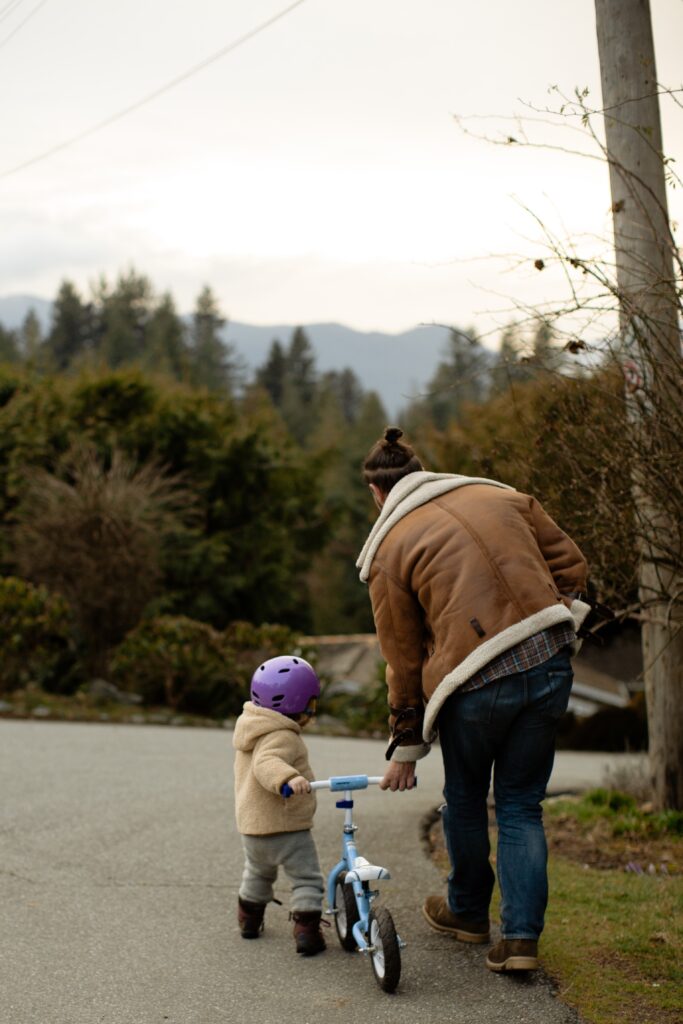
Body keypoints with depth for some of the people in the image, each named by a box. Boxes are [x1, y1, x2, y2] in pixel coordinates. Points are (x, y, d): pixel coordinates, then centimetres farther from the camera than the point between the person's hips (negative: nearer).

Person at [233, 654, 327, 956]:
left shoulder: (251, 729, 9)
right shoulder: (282, 737, -21)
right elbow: (267, 763, -40)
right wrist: (289, 778, -56)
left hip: (250, 825, 9)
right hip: (287, 826, -9)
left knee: (257, 872, 30)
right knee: (306, 878, 2)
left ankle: (249, 920, 42)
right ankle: (307, 931, -5)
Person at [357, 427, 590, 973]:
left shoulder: (389, 548, 2)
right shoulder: (500, 496, 13)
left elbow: (403, 659, 4)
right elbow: (570, 562, 12)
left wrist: (405, 749, 12)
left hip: (476, 682, -4)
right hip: (550, 665, 4)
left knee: (465, 800, 21)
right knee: (522, 806, 15)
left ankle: (468, 912, 40)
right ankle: (523, 937, 9)